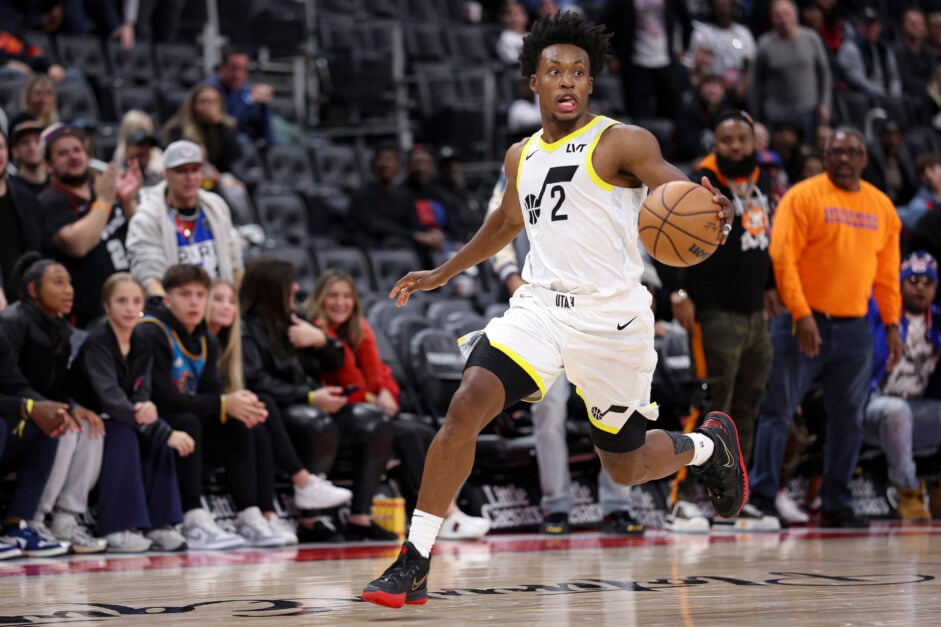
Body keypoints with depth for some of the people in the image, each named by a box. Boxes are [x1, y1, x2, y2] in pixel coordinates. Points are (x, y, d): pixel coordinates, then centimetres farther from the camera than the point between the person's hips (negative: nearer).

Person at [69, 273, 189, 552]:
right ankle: (118, 529, -35)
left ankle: (160, 524, -19)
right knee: (123, 434, -32)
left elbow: (141, 392, -4)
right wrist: (167, 433, -37)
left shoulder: (142, 345, 3)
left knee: (158, 437, -19)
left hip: (117, 419, 6)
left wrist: (146, 408, -32)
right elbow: (110, 398, -31)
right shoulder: (97, 343, -20)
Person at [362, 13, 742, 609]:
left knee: (628, 467, 10)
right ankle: (415, 562, -18)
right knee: (466, 406, -21)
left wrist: (714, 212, -41)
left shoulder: (621, 142, -7)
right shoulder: (521, 157, 12)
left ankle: (709, 443, 45)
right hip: (539, 307, 4)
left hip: (611, 318, -4)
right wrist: (443, 273, 35)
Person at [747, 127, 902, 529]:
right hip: (805, 325, -5)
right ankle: (761, 498, 3)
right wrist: (800, 314, -18)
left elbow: (888, 272, 16)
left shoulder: (882, 206, 11)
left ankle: (836, 504, 15)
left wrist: (892, 324, 8)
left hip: (855, 329, 5)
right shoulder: (803, 197, -5)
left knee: (848, 420, 7)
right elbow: (783, 258, -11)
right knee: (778, 411, -3)